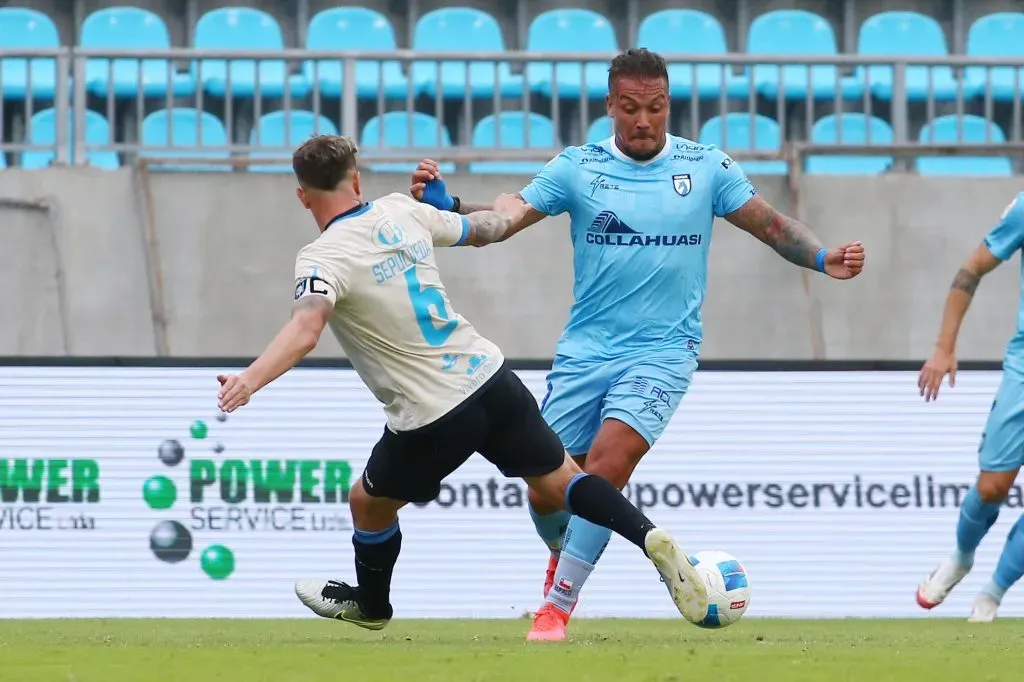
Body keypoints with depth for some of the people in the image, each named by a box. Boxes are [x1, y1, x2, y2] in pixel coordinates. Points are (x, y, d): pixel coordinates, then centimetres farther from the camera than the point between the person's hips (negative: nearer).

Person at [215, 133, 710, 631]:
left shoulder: (323, 259, -14)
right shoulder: (400, 212, 4)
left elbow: (306, 328, -35)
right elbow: (481, 229, 22)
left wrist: (250, 380, -48)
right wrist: (511, 210, 45)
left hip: (432, 422, -5)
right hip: (490, 379, 5)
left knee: (368, 504, 23)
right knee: (560, 482, 16)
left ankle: (370, 605, 45)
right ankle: (650, 538, -5)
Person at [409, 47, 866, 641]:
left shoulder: (707, 168, 0)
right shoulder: (577, 168, -1)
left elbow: (772, 226, 3)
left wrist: (823, 258, -15)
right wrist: (445, 204, -22)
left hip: (662, 352, -2)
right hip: (585, 352, 2)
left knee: (606, 466, -23)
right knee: (546, 490, 2)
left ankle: (557, 606, -12)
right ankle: (565, 555, 39)